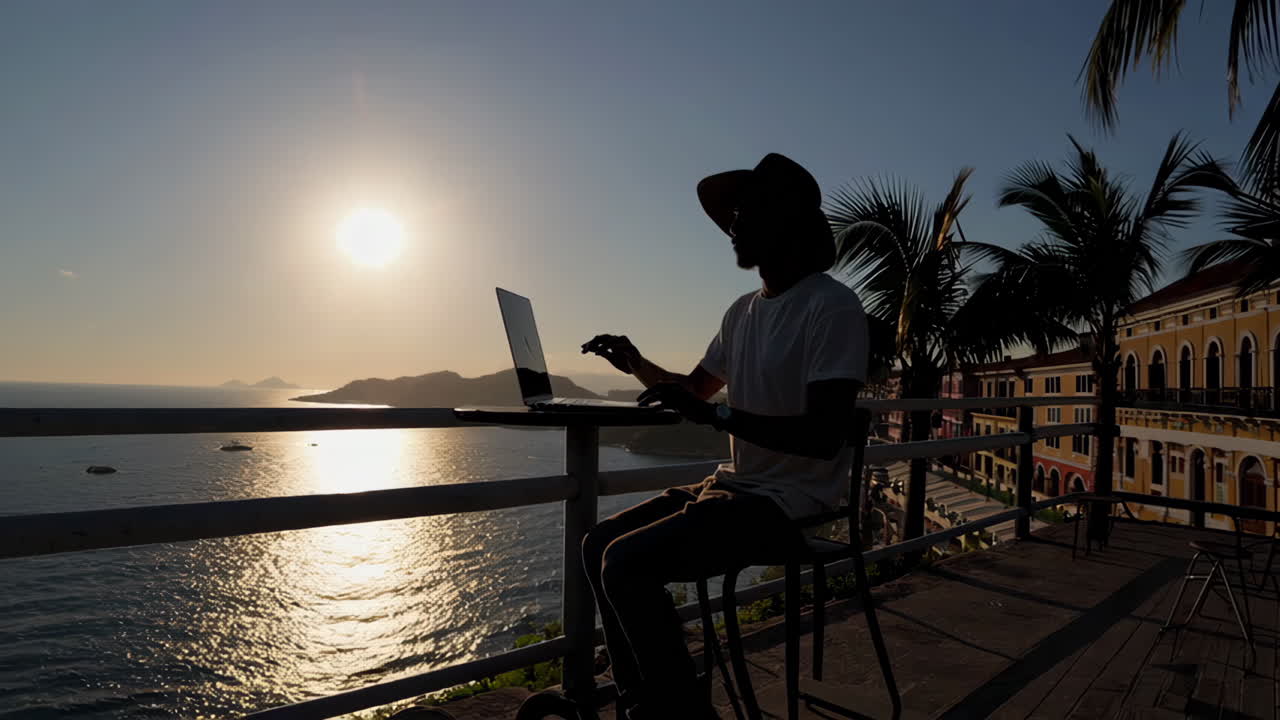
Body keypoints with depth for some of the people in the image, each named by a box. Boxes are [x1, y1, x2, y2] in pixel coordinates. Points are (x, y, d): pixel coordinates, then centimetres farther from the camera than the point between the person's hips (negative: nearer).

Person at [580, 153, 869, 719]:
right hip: (735, 485, 9)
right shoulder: (742, 311, 12)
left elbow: (823, 436, -24)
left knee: (627, 564, -23)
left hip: (790, 500, -9)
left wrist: (717, 415, -28)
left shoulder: (832, 307, -15)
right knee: (599, 545, 5)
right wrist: (635, 363, 9)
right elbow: (695, 388, 25)